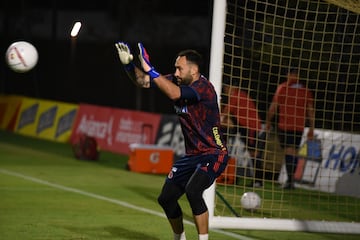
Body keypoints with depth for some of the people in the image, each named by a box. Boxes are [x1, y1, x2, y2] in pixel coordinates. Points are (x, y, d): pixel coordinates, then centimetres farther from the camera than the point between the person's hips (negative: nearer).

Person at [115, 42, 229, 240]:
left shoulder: (203, 87, -21)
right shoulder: (177, 81, 2)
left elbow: (174, 94, -37)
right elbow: (143, 81, 6)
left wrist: (149, 69, -35)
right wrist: (128, 64, -11)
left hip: (213, 154, -9)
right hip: (192, 155, 9)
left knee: (193, 191, -31)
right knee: (166, 198, 11)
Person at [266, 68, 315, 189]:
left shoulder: (282, 88, -1)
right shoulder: (306, 91, 7)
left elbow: (273, 107, -2)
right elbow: (310, 110, 7)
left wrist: (268, 121, 9)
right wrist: (311, 128, 11)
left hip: (284, 125, -3)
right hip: (299, 127, 3)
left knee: (289, 151, -5)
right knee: (294, 152, 10)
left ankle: (290, 180, -14)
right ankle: (291, 180, 12)